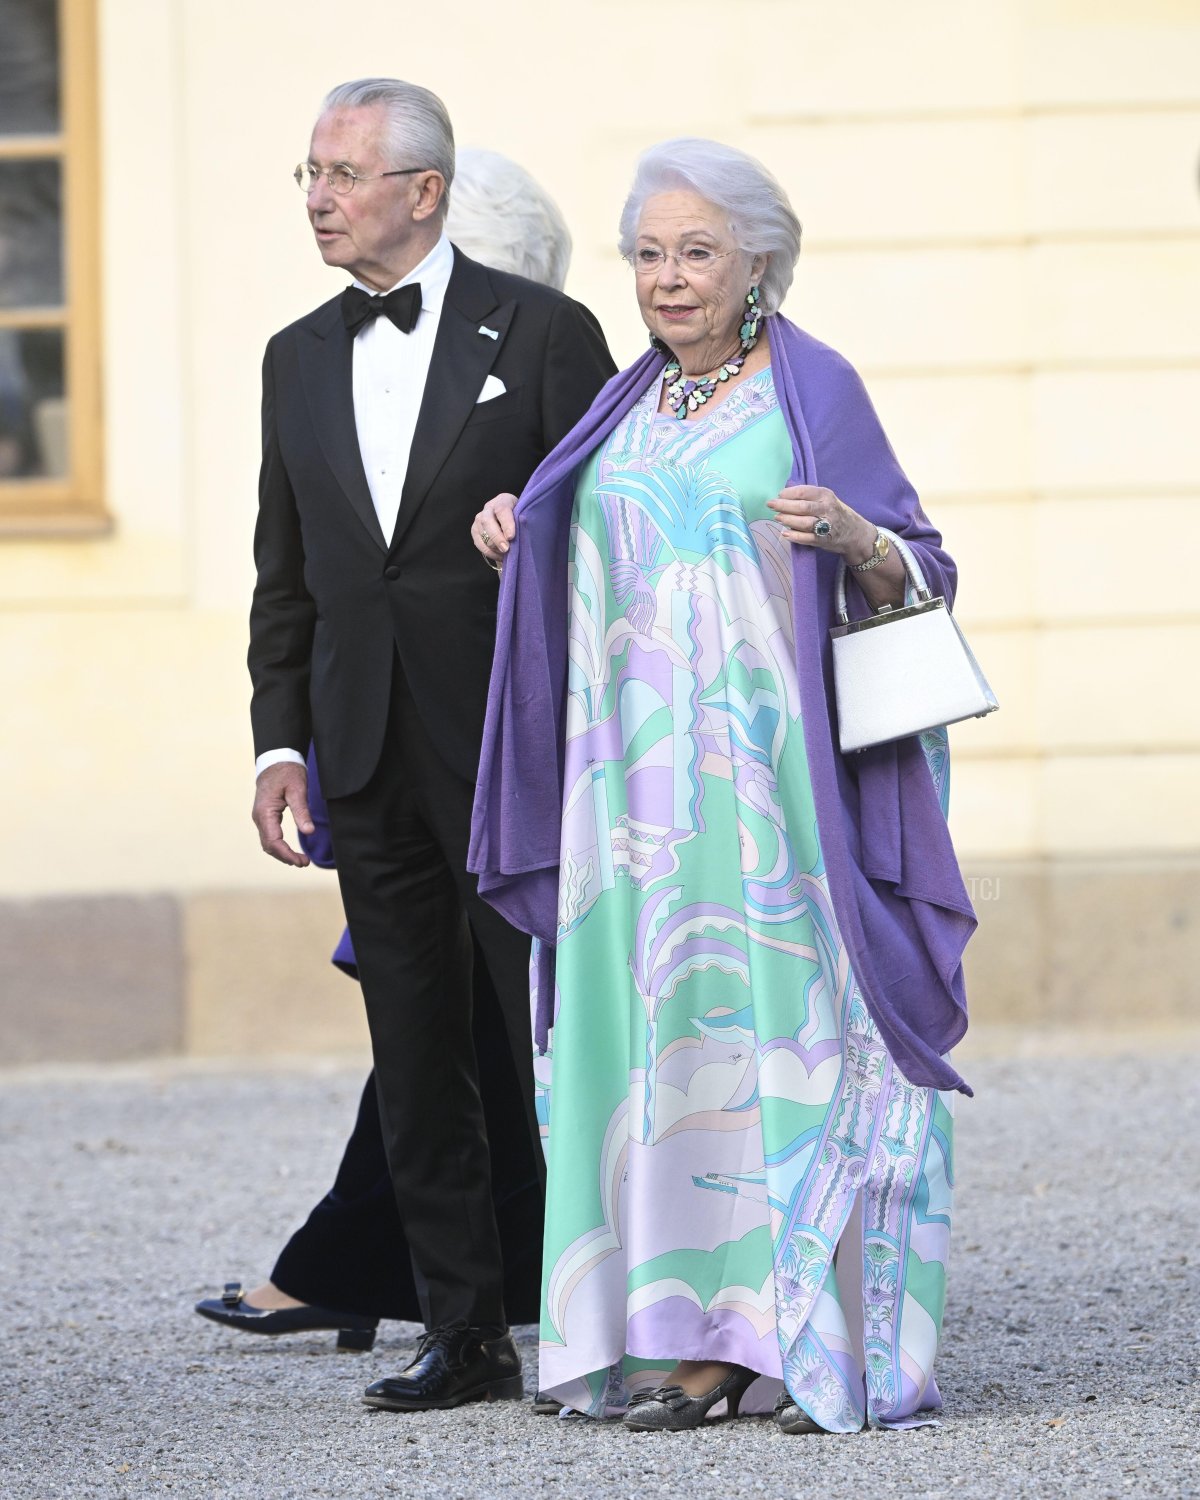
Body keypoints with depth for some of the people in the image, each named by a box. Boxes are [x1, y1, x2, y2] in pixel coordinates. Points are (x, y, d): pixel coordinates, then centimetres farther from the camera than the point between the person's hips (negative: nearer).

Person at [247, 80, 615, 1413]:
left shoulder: (543, 334, -3)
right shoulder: (298, 360, 13)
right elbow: (285, 575, 16)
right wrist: (281, 739, 5)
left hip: (516, 751, -5)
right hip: (370, 763, 5)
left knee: (559, 1050, -3)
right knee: (416, 1066, 7)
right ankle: (465, 1335, 12)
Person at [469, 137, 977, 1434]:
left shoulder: (813, 389, -1)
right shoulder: (630, 407, 15)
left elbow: (918, 575, -2)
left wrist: (851, 535, -22)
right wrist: (525, 538, 8)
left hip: (775, 774, -5)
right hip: (641, 779, 5)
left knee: (787, 1026, -8)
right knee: (659, 1032, 1)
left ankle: (824, 1340, -6)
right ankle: (693, 1339, 2)